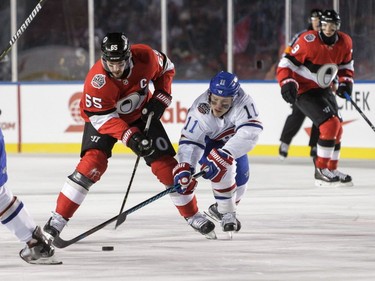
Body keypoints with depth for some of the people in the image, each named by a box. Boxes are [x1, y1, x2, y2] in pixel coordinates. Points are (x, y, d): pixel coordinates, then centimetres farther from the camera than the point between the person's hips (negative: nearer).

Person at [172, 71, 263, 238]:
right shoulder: (201, 110, -38)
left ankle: (221, 208, 30)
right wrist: (184, 167, -51)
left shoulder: (242, 102, -38)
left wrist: (224, 154, -59)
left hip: (232, 139, 3)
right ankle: (226, 214, -9)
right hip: (207, 142, -3)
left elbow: (250, 131, -50)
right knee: (222, 169, -27)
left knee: (241, 175, 2)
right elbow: (190, 141, -36)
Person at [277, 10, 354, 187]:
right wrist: (287, 84, -34)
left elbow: (346, 63, 17)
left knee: (337, 130, 11)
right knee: (330, 124, -20)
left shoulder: (344, 43, -3)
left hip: (323, 90, 8)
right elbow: (287, 63, -21)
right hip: (303, 91, -8)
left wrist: (346, 81, 3)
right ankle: (321, 171, -13)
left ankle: (332, 170, 25)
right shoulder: (308, 41, -24)